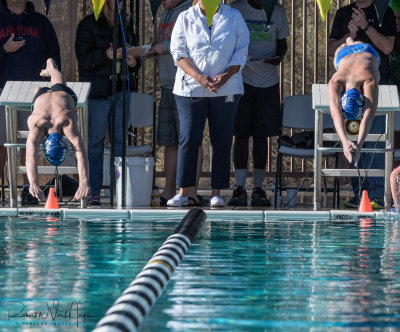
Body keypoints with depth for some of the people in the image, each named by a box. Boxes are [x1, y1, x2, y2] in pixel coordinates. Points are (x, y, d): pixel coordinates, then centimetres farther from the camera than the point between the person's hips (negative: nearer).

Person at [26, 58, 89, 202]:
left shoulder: (68, 121, -54)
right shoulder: (36, 125, -50)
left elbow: (80, 152, -61)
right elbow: (30, 156, -62)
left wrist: (84, 183, -74)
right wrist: (33, 183, -79)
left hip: (64, 93, 1)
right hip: (41, 97, -1)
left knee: (57, 84, 39)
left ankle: (51, 67, 71)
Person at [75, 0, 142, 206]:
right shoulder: (88, 25, 0)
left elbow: (135, 54, 21)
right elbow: (83, 57, -9)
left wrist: (133, 63, -3)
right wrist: (106, 55, -23)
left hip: (121, 90, 5)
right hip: (97, 89, -5)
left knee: (120, 140, 4)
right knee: (95, 140, -4)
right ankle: (94, 191, -2)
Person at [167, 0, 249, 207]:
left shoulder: (234, 18, 6)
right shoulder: (185, 18, 4)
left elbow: (241, 53, 1)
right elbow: (178, 52, -4)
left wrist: (225, 76, -15)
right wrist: (199, 77, -18)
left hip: (226, 89, 1)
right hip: (191, 87, -1)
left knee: (222, 141, 0)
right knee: (188, 139, -4)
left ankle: (217, 193, 6)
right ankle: (183, 193, 1)